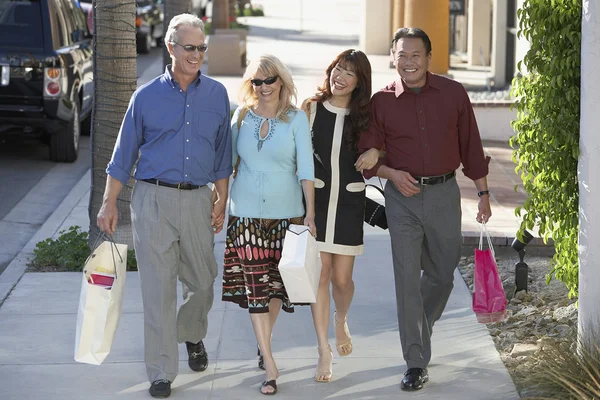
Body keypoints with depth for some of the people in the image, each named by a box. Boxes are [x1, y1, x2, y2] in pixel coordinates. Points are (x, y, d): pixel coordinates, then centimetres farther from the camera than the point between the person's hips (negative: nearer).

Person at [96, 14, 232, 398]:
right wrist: (109, 204, 3)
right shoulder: (147, 96, 2)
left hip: (197, 199, 2)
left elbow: (222, 155, 12)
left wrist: (221, 203, 8)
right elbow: (124, 153, 6)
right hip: (154, 198, -2)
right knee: (159, 288, -3)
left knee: (202, 280, 11)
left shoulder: (217, 94, 7)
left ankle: (192, 335, 43)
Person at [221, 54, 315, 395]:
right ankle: (270, 366, -6)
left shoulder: (296, 118, -2)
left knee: (276, 281, 7)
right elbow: (228, 161, 12)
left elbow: (306, 168, -4)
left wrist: (310, 212, -9)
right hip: (247, 212, 1)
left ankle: (264, 340, 33)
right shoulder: (241, 116, 4)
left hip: (285, 211, -1)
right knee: (255, 285, -6)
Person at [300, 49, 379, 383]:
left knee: (342, 277, 1)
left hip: (349, 203, 1)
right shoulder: (311, 109, 0)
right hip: (316, 200, -1)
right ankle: (324, 351, 3)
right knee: (320, 274, -5)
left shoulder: (365, 116, 3)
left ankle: (341, 321, 35)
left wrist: (375, 155, -13)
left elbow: (371, 163, 11)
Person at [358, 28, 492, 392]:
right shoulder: (382, 101, -2)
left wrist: (483, 192, 6)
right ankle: (416, 363, 0)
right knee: (407, 278, -4)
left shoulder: (453, 94, -1)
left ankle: (420, 331, 41)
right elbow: (368, 153, 3)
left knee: (442, 273, 12)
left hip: (444, 194, 1)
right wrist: (392, 174, -15)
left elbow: (471, 145, 5)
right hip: (402, 198, -1)